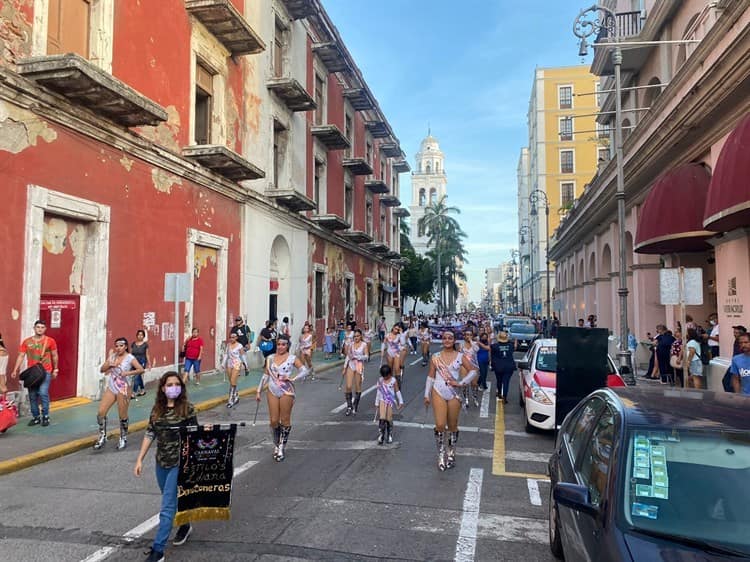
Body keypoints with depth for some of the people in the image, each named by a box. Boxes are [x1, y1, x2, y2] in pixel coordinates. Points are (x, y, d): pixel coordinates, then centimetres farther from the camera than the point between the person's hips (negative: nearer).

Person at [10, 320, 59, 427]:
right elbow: (21, 356, 4)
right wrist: (15, 370, -5)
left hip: (45, 372, -3)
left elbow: (54, 356, 8)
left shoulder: (50, 341, 0)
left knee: (43, 393, -13)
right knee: (32, 396, 7)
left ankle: (45, 416, 0)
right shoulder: (26, 342, 5)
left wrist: (55, 370, 9)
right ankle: (36, 417, 18)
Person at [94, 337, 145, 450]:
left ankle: (123, 439, 21)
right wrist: (109, 364, -11)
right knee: (100, 412, -1)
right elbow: (102, 370, 6)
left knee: (123, 416, 4)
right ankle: (102, 437, 15)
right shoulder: (112, 355, 6)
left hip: (123, 389, -5)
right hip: (110, 388, 5)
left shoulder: (130, 358, -9)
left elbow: (141, 369, -19)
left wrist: (128, 373, -25)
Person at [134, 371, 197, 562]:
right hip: (161, 463, 5)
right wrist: (140, 460, 3)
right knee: (172, 501, 21)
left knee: (167, 507, -5)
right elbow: (149, 435, 6)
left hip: (179, 463, -5)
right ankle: (185, 526, 44)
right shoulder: (157, 409, 3)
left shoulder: (187, 409, -10)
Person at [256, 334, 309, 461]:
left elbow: (304, 371, -10)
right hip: (272, 392, 3)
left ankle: (281, 448, 16)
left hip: (286, 392, -3)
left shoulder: (292, 359, -2)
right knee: (273, 421, 5)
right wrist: (259, 391, 11)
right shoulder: (270, 358, 8)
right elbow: (265, 375, 13)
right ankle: (276, 445, 24)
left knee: (285, 420, 4)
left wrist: (292, 379, -20)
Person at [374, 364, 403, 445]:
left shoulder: (393, 380, -4)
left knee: (389, 418, 0)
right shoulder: (380, 381, 3)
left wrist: (400, 402, 2)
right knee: (382, 419, -9)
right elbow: (378, 392, 12)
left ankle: (390, 435, 16)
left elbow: (397, 391, 2)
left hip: (391, 402, -2)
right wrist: (377, 403, 15)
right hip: (382, 401, 2)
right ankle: (380, 436, -5)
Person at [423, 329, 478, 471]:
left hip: (454, 395, 1)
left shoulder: (460, 357, 1)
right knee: (440, 425, -9)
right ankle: (441, 454, 8)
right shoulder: (435, 357, 3)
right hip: (438, 393, 0)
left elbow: (473, 371, -1)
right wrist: (427, 395, 3)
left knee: (453, 426, 10)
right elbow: (430, 377, 6)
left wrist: (461, 383, -11)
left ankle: (451, 453, 28)